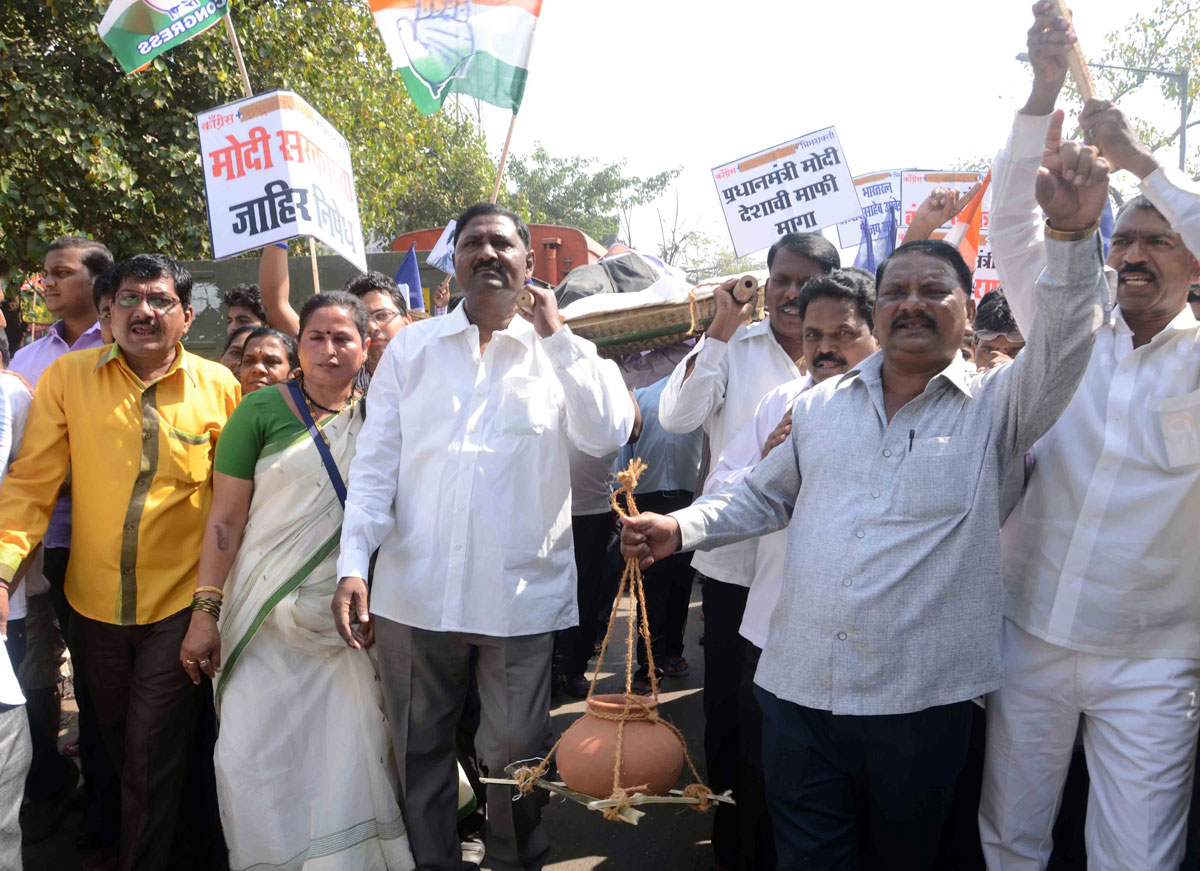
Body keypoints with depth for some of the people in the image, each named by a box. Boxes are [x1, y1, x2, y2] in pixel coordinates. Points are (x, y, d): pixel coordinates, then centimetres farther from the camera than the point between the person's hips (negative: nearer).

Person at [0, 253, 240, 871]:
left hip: (180, 603, -3)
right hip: (94, 603, 3)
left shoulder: (219, 386, -5)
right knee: (116, 744, 22)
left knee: (153, 759, 3)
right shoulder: (68, 376, -4)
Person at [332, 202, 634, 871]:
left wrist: (556, 336, -11)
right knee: (421, 751, 15)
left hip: (522, 596, -1)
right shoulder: (410, 348, 8)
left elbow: (607, 435, -12)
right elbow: (375, 462, 3)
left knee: (516, 756, 9)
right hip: (415, 592, 2)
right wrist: (354, 564, -7)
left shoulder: (559, 352, 5)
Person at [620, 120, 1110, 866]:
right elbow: (765, 495, 17)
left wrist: (1074, 237, -31)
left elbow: (1062, 349, -17)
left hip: (921, 699, -2)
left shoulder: (994, 407, 1)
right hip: (799, 688, 2)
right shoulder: (822, 404, 10)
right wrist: (680, 528, 2)